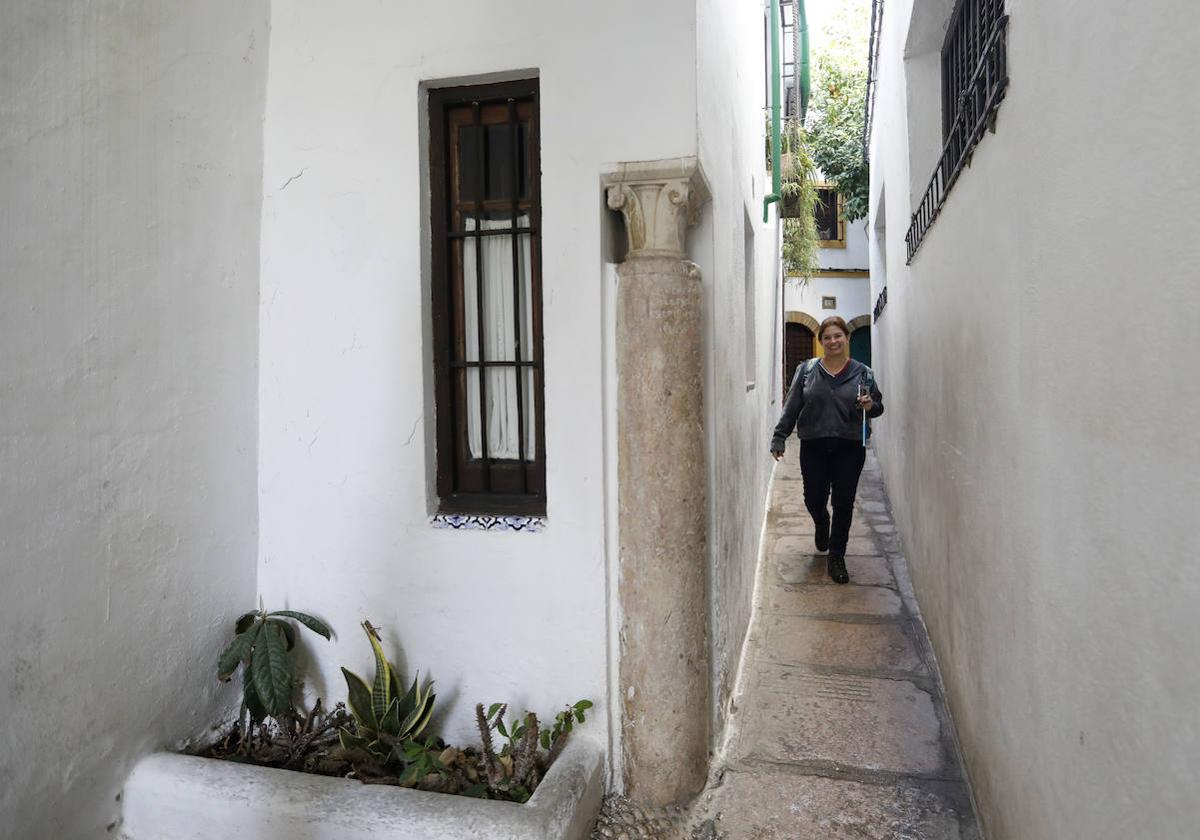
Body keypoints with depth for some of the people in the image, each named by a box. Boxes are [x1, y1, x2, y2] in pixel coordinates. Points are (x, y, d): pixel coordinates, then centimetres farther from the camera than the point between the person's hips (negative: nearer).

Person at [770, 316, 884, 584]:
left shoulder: (862, 372, 5)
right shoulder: (806, 370, 5)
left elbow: (878, 406, 12)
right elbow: (791, 407, 5)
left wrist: (870, 406, -11)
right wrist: (779, 437, -1)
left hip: (850, 448, 0)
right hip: (813, 447, 1)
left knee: (843, 503, 2)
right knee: (814, 499, 7)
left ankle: (836, 557, 17)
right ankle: (822, 525, 43)